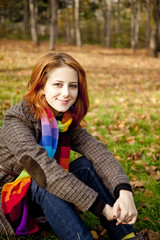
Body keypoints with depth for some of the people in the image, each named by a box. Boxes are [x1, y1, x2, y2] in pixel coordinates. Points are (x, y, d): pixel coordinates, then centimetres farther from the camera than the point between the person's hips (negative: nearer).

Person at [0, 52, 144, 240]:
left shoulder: (66, 120, -5)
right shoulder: (16, 121, -24)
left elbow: (97, 151, -19)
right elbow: (44, 169, -35)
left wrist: (124, 191, -38)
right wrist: (102, 207, -37)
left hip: (45, 199, 6)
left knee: (86, 166, -16)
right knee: (44, 185, -35)